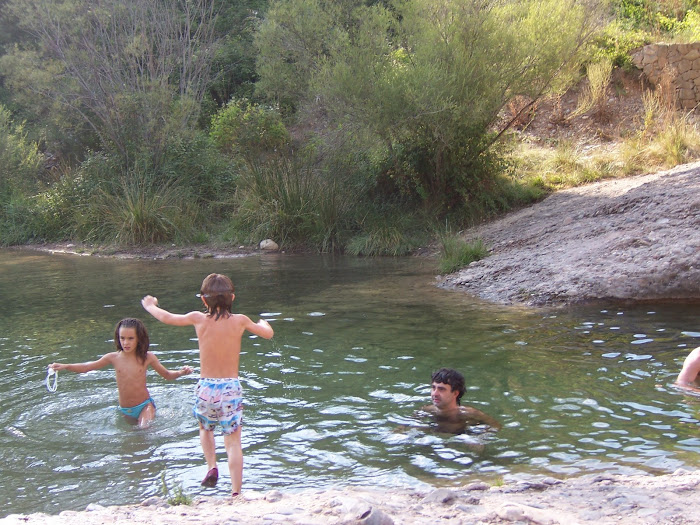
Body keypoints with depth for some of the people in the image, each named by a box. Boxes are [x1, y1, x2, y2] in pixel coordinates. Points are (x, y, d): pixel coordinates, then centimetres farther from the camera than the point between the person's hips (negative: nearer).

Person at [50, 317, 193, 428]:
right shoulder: (114, 358, -5)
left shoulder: (147, 357, -8)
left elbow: (167, 374, 4)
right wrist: (64, 366, -10)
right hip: (125, 411, 3)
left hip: (144, 406, -3)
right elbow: (86, 367, 2)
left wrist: (180, 372, -17)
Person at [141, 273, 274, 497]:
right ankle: (236, 492, -4)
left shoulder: (198, 319, -4)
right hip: (232, 387, -1)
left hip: (206, 387, 1)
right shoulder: (240, 321, -5)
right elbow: (268, 333, 11)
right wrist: (263, 322, 35)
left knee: (205, 430, 28)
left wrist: (150, 306, 33)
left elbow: (166, 317, 13)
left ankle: (212, 466, 8)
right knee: (233, 441, 3)